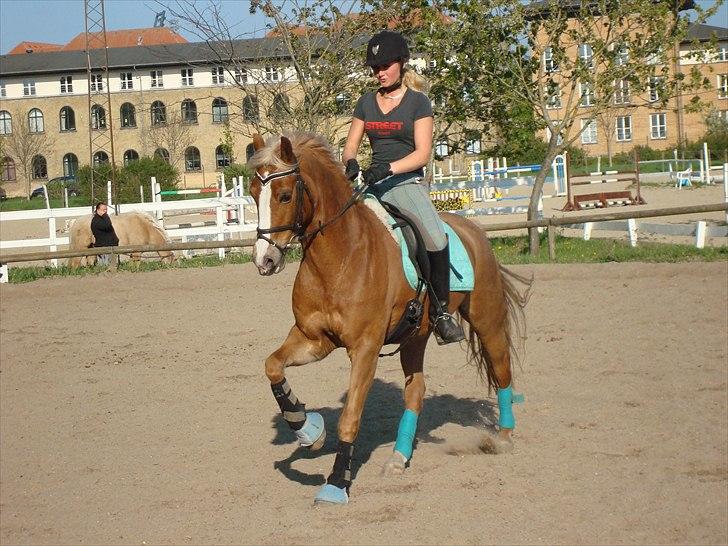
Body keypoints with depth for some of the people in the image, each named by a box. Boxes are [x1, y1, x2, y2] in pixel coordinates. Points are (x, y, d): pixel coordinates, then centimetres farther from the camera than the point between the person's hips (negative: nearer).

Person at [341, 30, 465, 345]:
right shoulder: (366, 103, 15)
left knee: (436, 237, -31)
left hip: (407, 182, -5)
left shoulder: (418, 102, 1)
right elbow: (350, 146, 13)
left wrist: (388, 168, -24)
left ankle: (440, 312, -18)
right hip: (372, 185, 5)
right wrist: (350, 162, -12)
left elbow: (423, 153, -8)